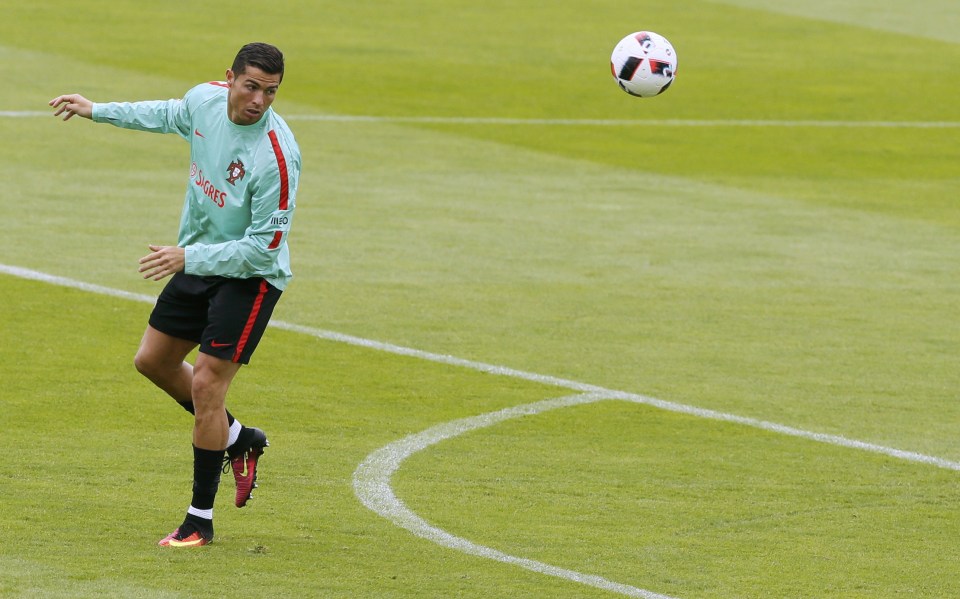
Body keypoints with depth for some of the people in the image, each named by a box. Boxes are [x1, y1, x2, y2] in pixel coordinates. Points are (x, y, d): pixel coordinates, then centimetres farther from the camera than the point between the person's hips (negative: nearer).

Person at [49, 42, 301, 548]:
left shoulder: (276, 156, -30)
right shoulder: (205, 99, -10)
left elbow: (262, 248, -28)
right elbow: (170, 115, 17)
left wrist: (188, 258, -32)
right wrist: (98, 111, 22)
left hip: (250, 275, -8)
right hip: (198, 261, 8)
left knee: (207, 383, -12)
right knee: (153, 360, 18)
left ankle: (200, 520, -1)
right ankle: (238, 439, 37)